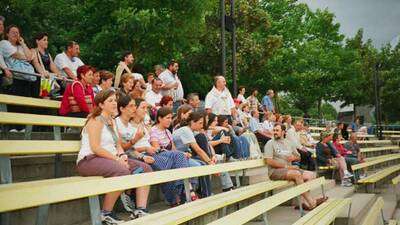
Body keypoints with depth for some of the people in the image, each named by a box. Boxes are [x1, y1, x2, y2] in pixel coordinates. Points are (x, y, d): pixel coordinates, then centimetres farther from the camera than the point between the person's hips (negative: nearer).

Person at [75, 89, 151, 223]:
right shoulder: (96, 120, -7)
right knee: (123, 171, -36)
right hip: (90, 160, -9)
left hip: (111, 159, 9)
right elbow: (95, 148, -17)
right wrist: (117, 158, -19)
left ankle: (140, 211, -7)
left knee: (145, 169, -3)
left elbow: (118, 145, 17)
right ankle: (106, 214, -20)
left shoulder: (112, 121, 19)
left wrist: (122, 155, -6)